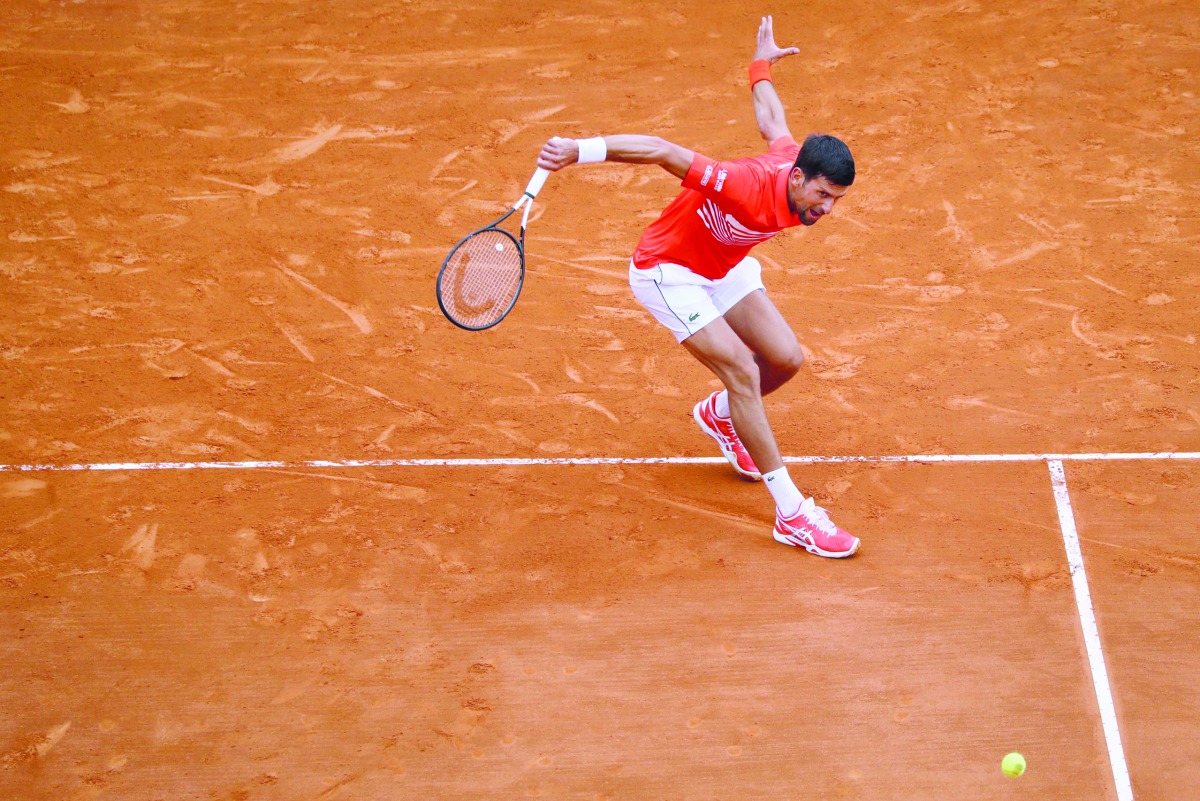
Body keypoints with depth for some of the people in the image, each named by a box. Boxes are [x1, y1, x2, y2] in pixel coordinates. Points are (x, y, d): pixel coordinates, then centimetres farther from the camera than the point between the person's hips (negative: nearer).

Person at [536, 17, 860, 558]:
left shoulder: (799, 171, -16)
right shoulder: (747, 186, -39)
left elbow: (770, 120, 4)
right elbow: (662, 151, -41)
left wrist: (762, 66, 25)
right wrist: (581, 150, -48)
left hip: (724, 267, 8)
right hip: (668, 271, -8)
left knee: (785, 359, 1)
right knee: (743, 370, -20)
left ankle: (720, 414, 35)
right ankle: (791, 514, -17)